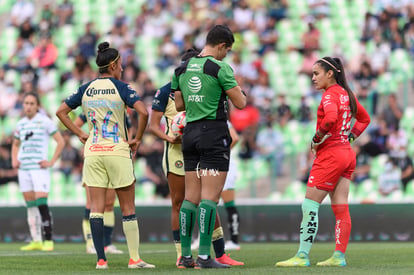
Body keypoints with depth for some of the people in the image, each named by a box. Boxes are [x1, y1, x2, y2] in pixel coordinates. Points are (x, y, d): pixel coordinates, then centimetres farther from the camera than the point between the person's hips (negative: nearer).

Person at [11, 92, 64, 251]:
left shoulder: (45, 121, -3)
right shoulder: (21, 124, 13)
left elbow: (60, 142, -3)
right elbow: (15, 145, 28)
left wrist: (52, 162, -8)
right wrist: (14, 160, 10)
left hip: (39, 168, -6)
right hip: (24, 168, 6)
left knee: (41, 204, -14)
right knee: (30, 206, 6)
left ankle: (48, 241, -12)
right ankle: (36, 241, 10)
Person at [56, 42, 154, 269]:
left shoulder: (86, 89, 8)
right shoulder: (121, 87, -5)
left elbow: (61, 111, 13)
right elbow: (143, 112, -16)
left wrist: (80, 134, 14)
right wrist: (137, 139, -3)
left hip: (92, 152, 3)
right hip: (118, 151, -3)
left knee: (96, 207, 2)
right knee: (128, 208, 4)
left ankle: (101, 259, -3)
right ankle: (134, 259, 4)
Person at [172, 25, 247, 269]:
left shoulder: (183, 68, 10)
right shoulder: (220, 68, -10)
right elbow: (240, 103, -7)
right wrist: (240, 92, 14)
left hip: (190, 134, 6)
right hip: (215, 133, -6)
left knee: (190, 197, 9)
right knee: (210, 197, -7)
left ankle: (185, 255, 8)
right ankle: (204, 257, -11)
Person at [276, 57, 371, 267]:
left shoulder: (330, 94, -13)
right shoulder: (346, 94, 14)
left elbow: (330, 118, -32)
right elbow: (364, 119, 25)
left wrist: (317, 139, -19)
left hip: (330, 154, -9)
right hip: (347, 154, 9)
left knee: (310, 206, -6)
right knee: (340, 208, 7)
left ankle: (302, 256, -7)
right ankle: (339, 256, 7)